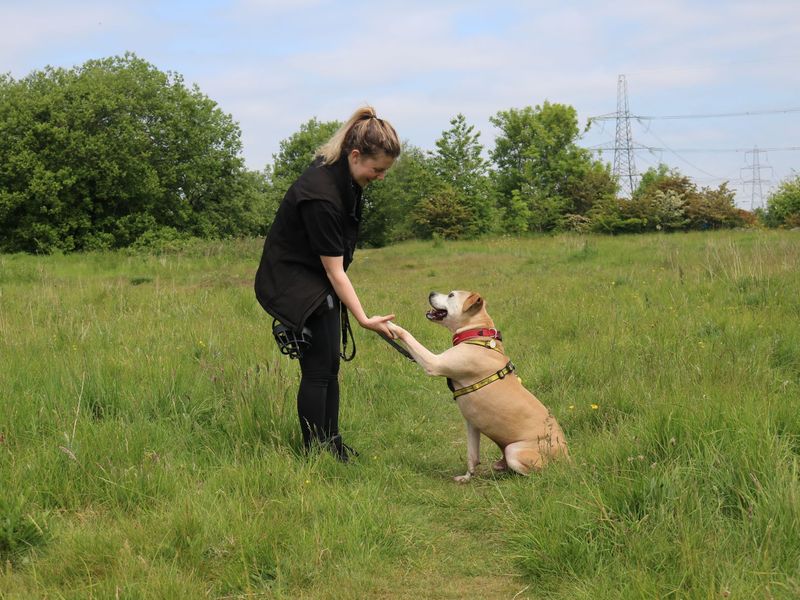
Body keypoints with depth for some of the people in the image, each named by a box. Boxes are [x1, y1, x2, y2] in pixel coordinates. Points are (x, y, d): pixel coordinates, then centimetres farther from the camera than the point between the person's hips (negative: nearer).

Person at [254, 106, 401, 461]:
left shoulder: (345, 176, -4)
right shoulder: (320, 196, -31)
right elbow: (334, 270, -26)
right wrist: (363, 319, -26)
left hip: (319, 279, 9)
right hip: (292, 281, -9)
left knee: (330, 365, 12)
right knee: (318, 368, -7)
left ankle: (332, 446, 21)